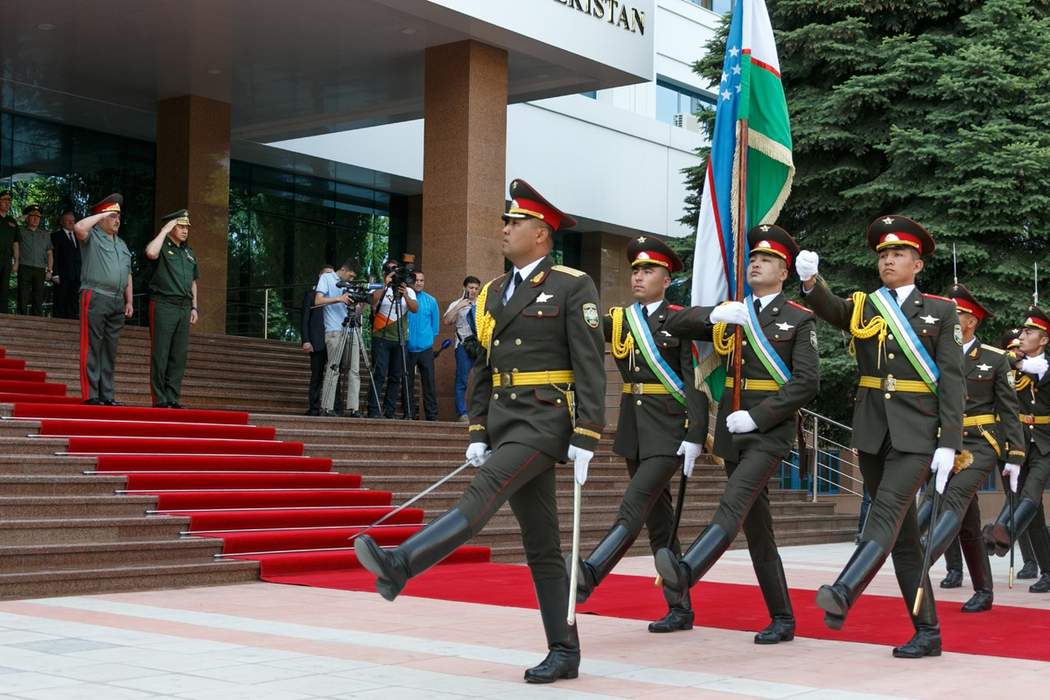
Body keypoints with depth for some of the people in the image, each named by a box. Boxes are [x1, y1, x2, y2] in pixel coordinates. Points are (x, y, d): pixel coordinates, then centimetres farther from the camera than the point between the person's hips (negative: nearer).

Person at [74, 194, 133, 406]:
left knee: (110, 350, 7)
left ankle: (107, 395, 10)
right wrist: (102, 214, -9)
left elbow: (127, 275, 24)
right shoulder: (92, 237, 2)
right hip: (95, 297, -7)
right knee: (92, 347, -7)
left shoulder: (121, 243, 23)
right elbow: (78, 228, -22)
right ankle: (90, 395, -7)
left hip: (117, 301, 7)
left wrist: (129, 301, 16)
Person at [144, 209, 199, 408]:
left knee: (180, 355, 5)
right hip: (163, 304, -7)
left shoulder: (189, 252, 20)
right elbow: (151, 253, -25)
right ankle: (159, 399, -4)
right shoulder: (162, 247, 0)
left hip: (184, 307, 7)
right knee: (160, 353, -5)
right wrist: (164, 231, -14)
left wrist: (194, 307, 16)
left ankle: (173, 398, 9)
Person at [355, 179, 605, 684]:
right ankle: (564, 652, 11)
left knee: (485, 490, -28)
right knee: (540, 545, 7)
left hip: (547, 418, -7)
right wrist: (478, 433, 9)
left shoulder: (573, 287, -4)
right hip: (504, 420, 7)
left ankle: (399, 565, -43)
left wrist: (585, 439, -16)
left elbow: (590, 367, -10)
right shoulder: (494, 293, 15)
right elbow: (482, 367, 17)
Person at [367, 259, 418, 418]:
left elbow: (415, 309, -4)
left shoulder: (408, 291, 12)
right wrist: (385, 286, -24)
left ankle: (389, 412, 7)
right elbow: (373, 300, -18)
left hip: (401, 340, 3)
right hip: (381, 338, -3)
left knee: (396, 377, 3)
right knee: (379, 375, -10)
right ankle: (373, 412, -10)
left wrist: (405, 296, -20)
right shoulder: (379, 289, 4)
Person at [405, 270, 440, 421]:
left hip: (425, 349, 1)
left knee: (429, 383, -2)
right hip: (407, 349, -1)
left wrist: (429, 339, 10)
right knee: (408, 384, 5)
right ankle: (409, 415, 11)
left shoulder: (431, 301, 6)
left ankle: (432, 416, 0)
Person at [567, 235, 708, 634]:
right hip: (634, 432, 7)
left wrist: (695, 436, -15)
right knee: (658, 521, 9)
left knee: (633, 508, -19)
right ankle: (680, 610, 16)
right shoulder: (620, 320, 11)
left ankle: (588, 575, -34)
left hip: (668, 432, -6)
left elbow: (695, 383, -9)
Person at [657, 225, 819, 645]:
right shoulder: (729, 314, 15)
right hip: (732, 432, 6)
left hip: (770, 430, -6)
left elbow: (807, 382, -9)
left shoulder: (799, 319, 0)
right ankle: (782, 620, 14)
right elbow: (675, 326, 7)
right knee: (757, 527, 7)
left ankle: (687, 570, -49)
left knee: (735, 501, -28)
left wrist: (756, 417, -16)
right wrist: (713, 314, -12)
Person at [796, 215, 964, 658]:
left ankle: (843, 595, -41)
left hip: (916, 433, -4)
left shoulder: (941, 311, 3)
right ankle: (927, 633, 13)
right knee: (902, 533, 7)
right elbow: (829, 309, -12)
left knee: (888, 511, -23)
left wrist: (949, 443, -11)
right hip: (871, 433, 4)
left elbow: (952, 381, -2)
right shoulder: (862, 306, 10)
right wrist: (810, 281, -34)